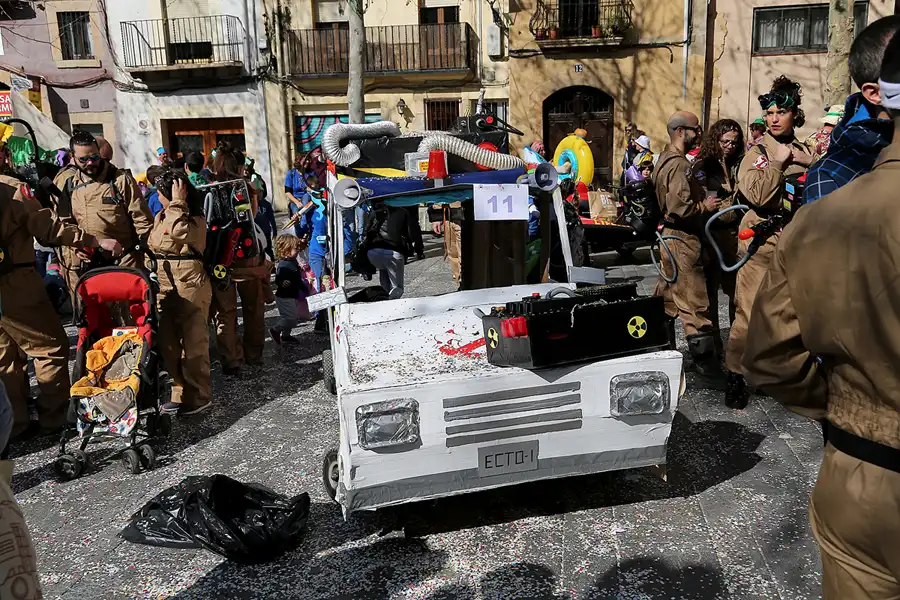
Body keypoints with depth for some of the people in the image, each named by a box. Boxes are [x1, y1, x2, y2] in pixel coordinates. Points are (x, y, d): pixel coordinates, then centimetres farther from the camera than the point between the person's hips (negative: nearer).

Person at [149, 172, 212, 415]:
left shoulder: (195, 220, -10)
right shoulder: (160, 217, 13)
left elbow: (180, 231, -31)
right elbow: (152, 247, 20)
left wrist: (178, 202, -23)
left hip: (190, 286, -8)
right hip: (163, 285, 8)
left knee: (193, 341, -3)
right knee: (168, 342, 11)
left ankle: (198, 395, 7)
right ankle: (181, 392, 21)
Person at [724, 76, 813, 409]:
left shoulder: (805, 154, 12)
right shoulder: (757, 154, -1)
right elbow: (757, 196, -17)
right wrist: (778, 162, -12)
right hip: (761, 243, -5)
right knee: (750, 312, -5)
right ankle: (736, 375, 6)